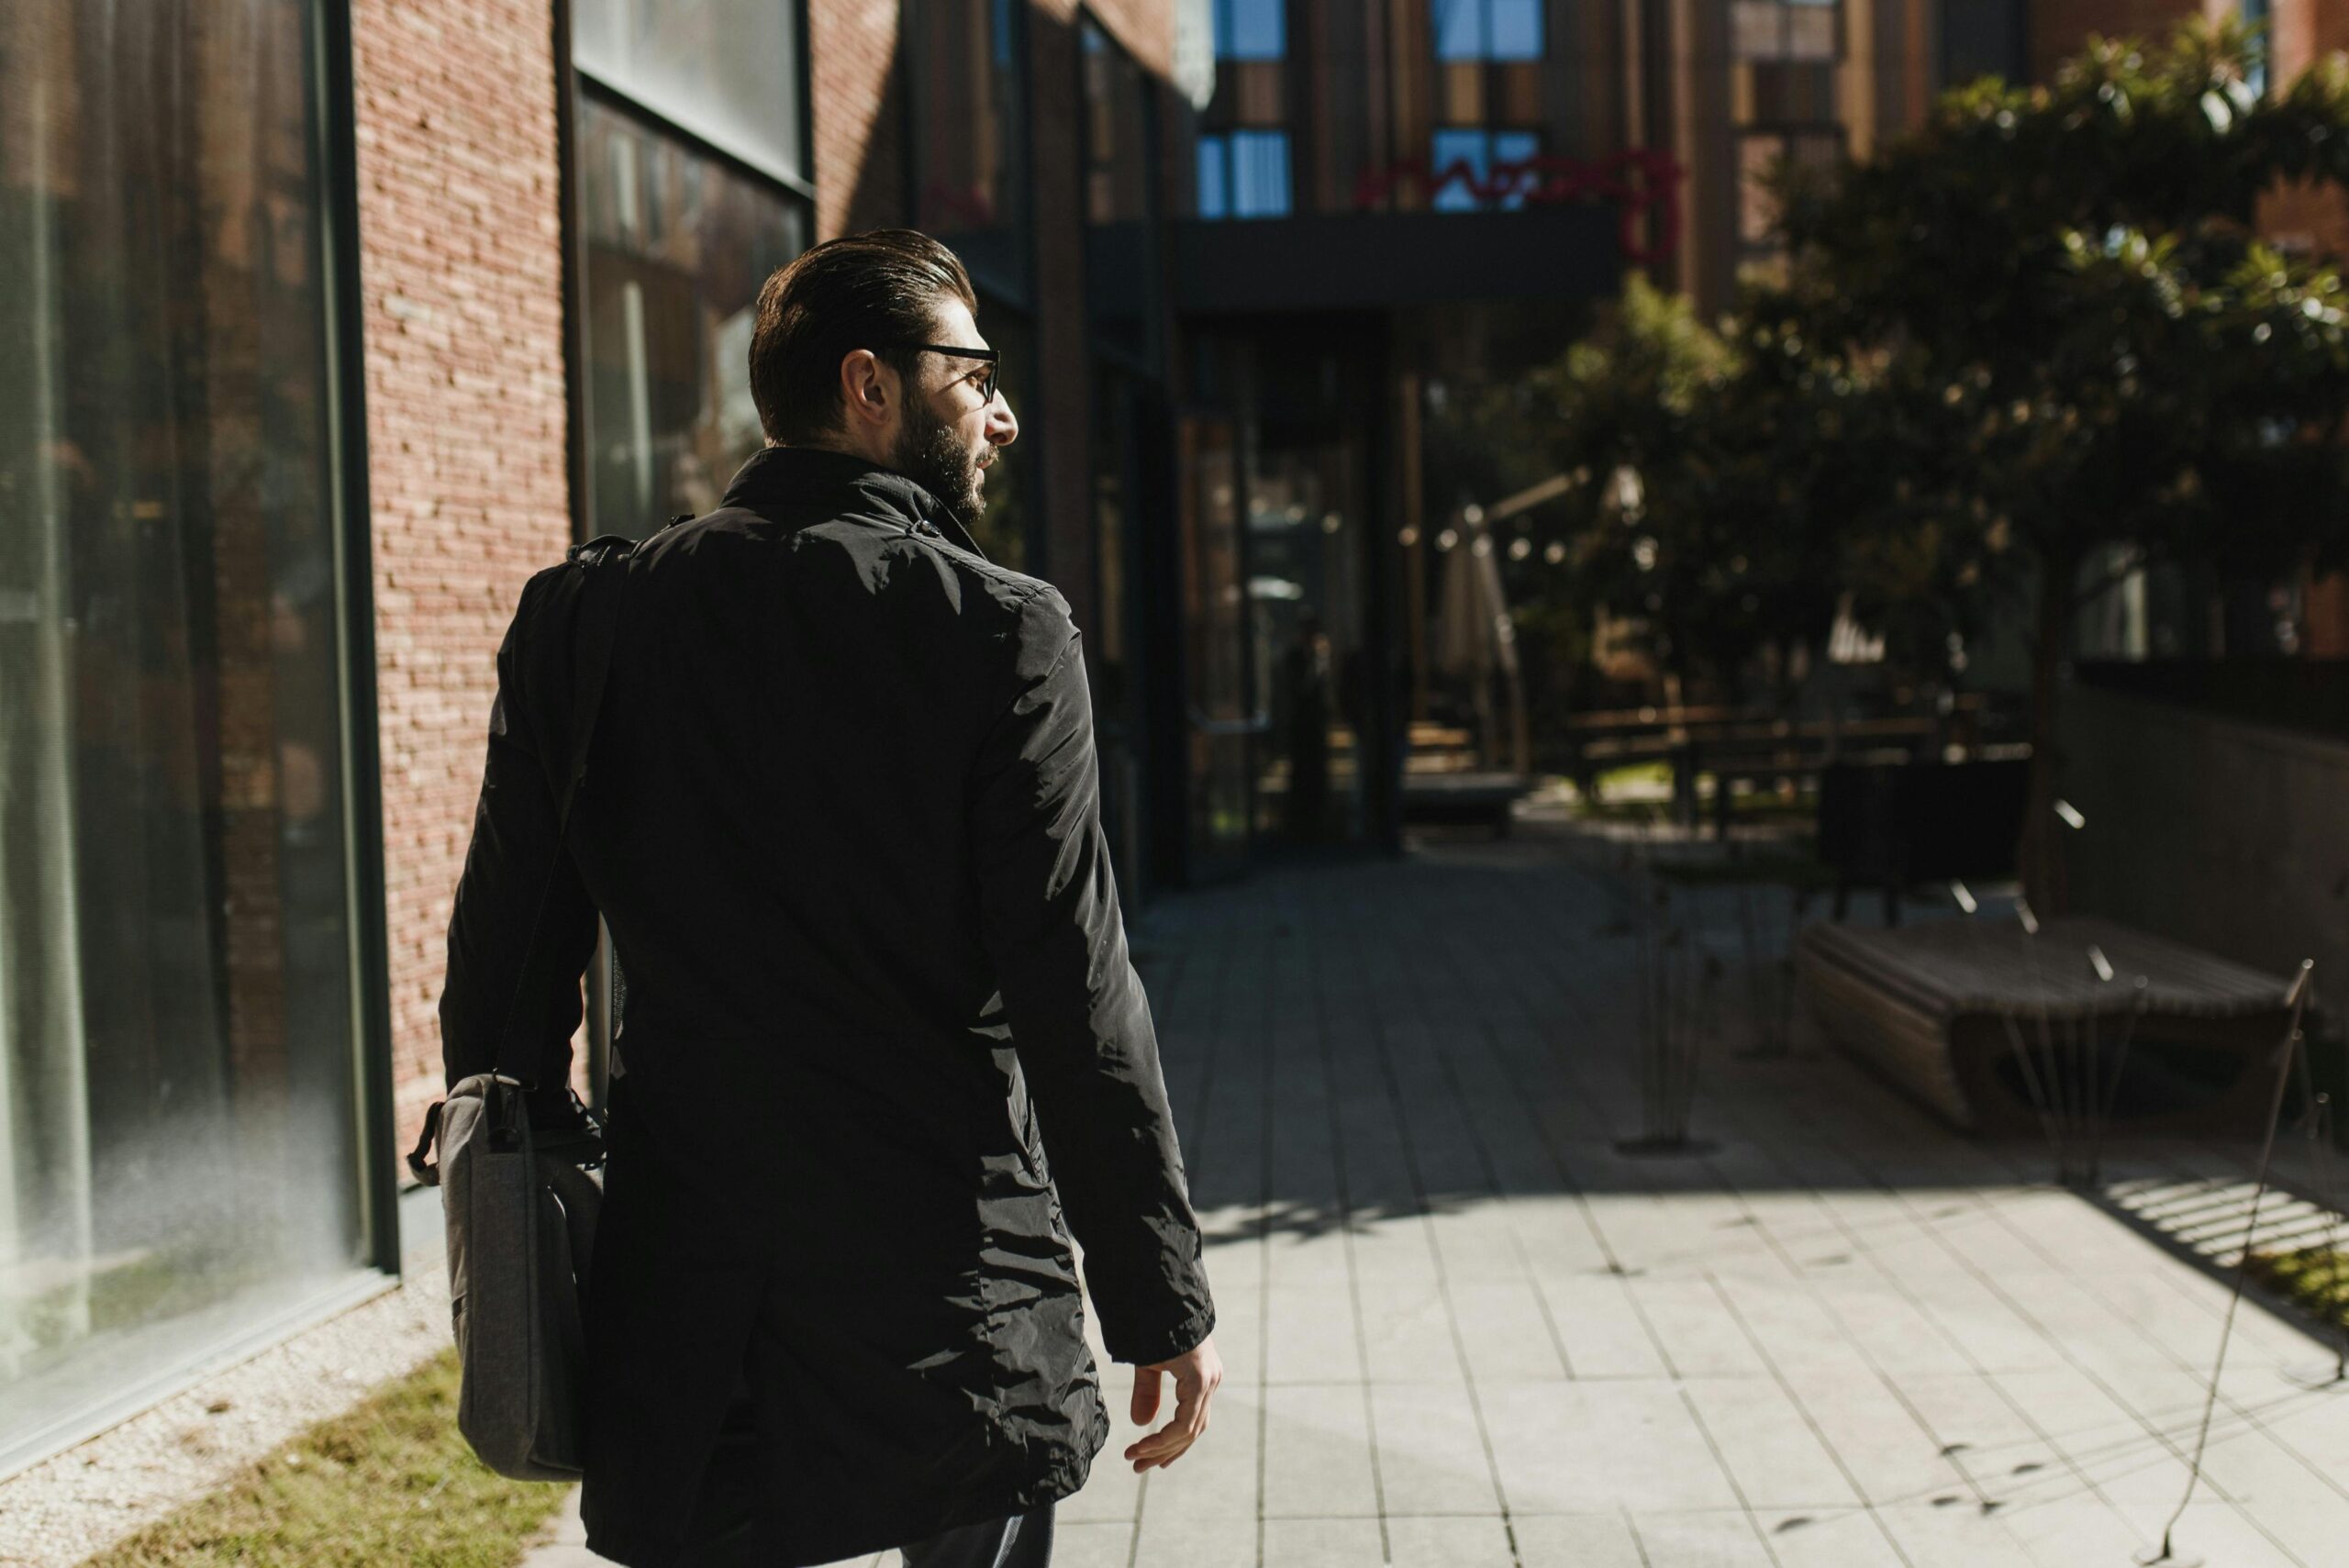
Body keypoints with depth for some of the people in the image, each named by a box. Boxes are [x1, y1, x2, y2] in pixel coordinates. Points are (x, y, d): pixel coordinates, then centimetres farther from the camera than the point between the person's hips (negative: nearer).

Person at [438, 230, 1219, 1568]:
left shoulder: (583, 618, 2)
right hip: (955, 1305, -3)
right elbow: (1075, 995, -12)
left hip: (679, 1331, 3)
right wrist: (1164, 1303, -4)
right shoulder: (999, 629, -9)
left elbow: (505, 965, 4)